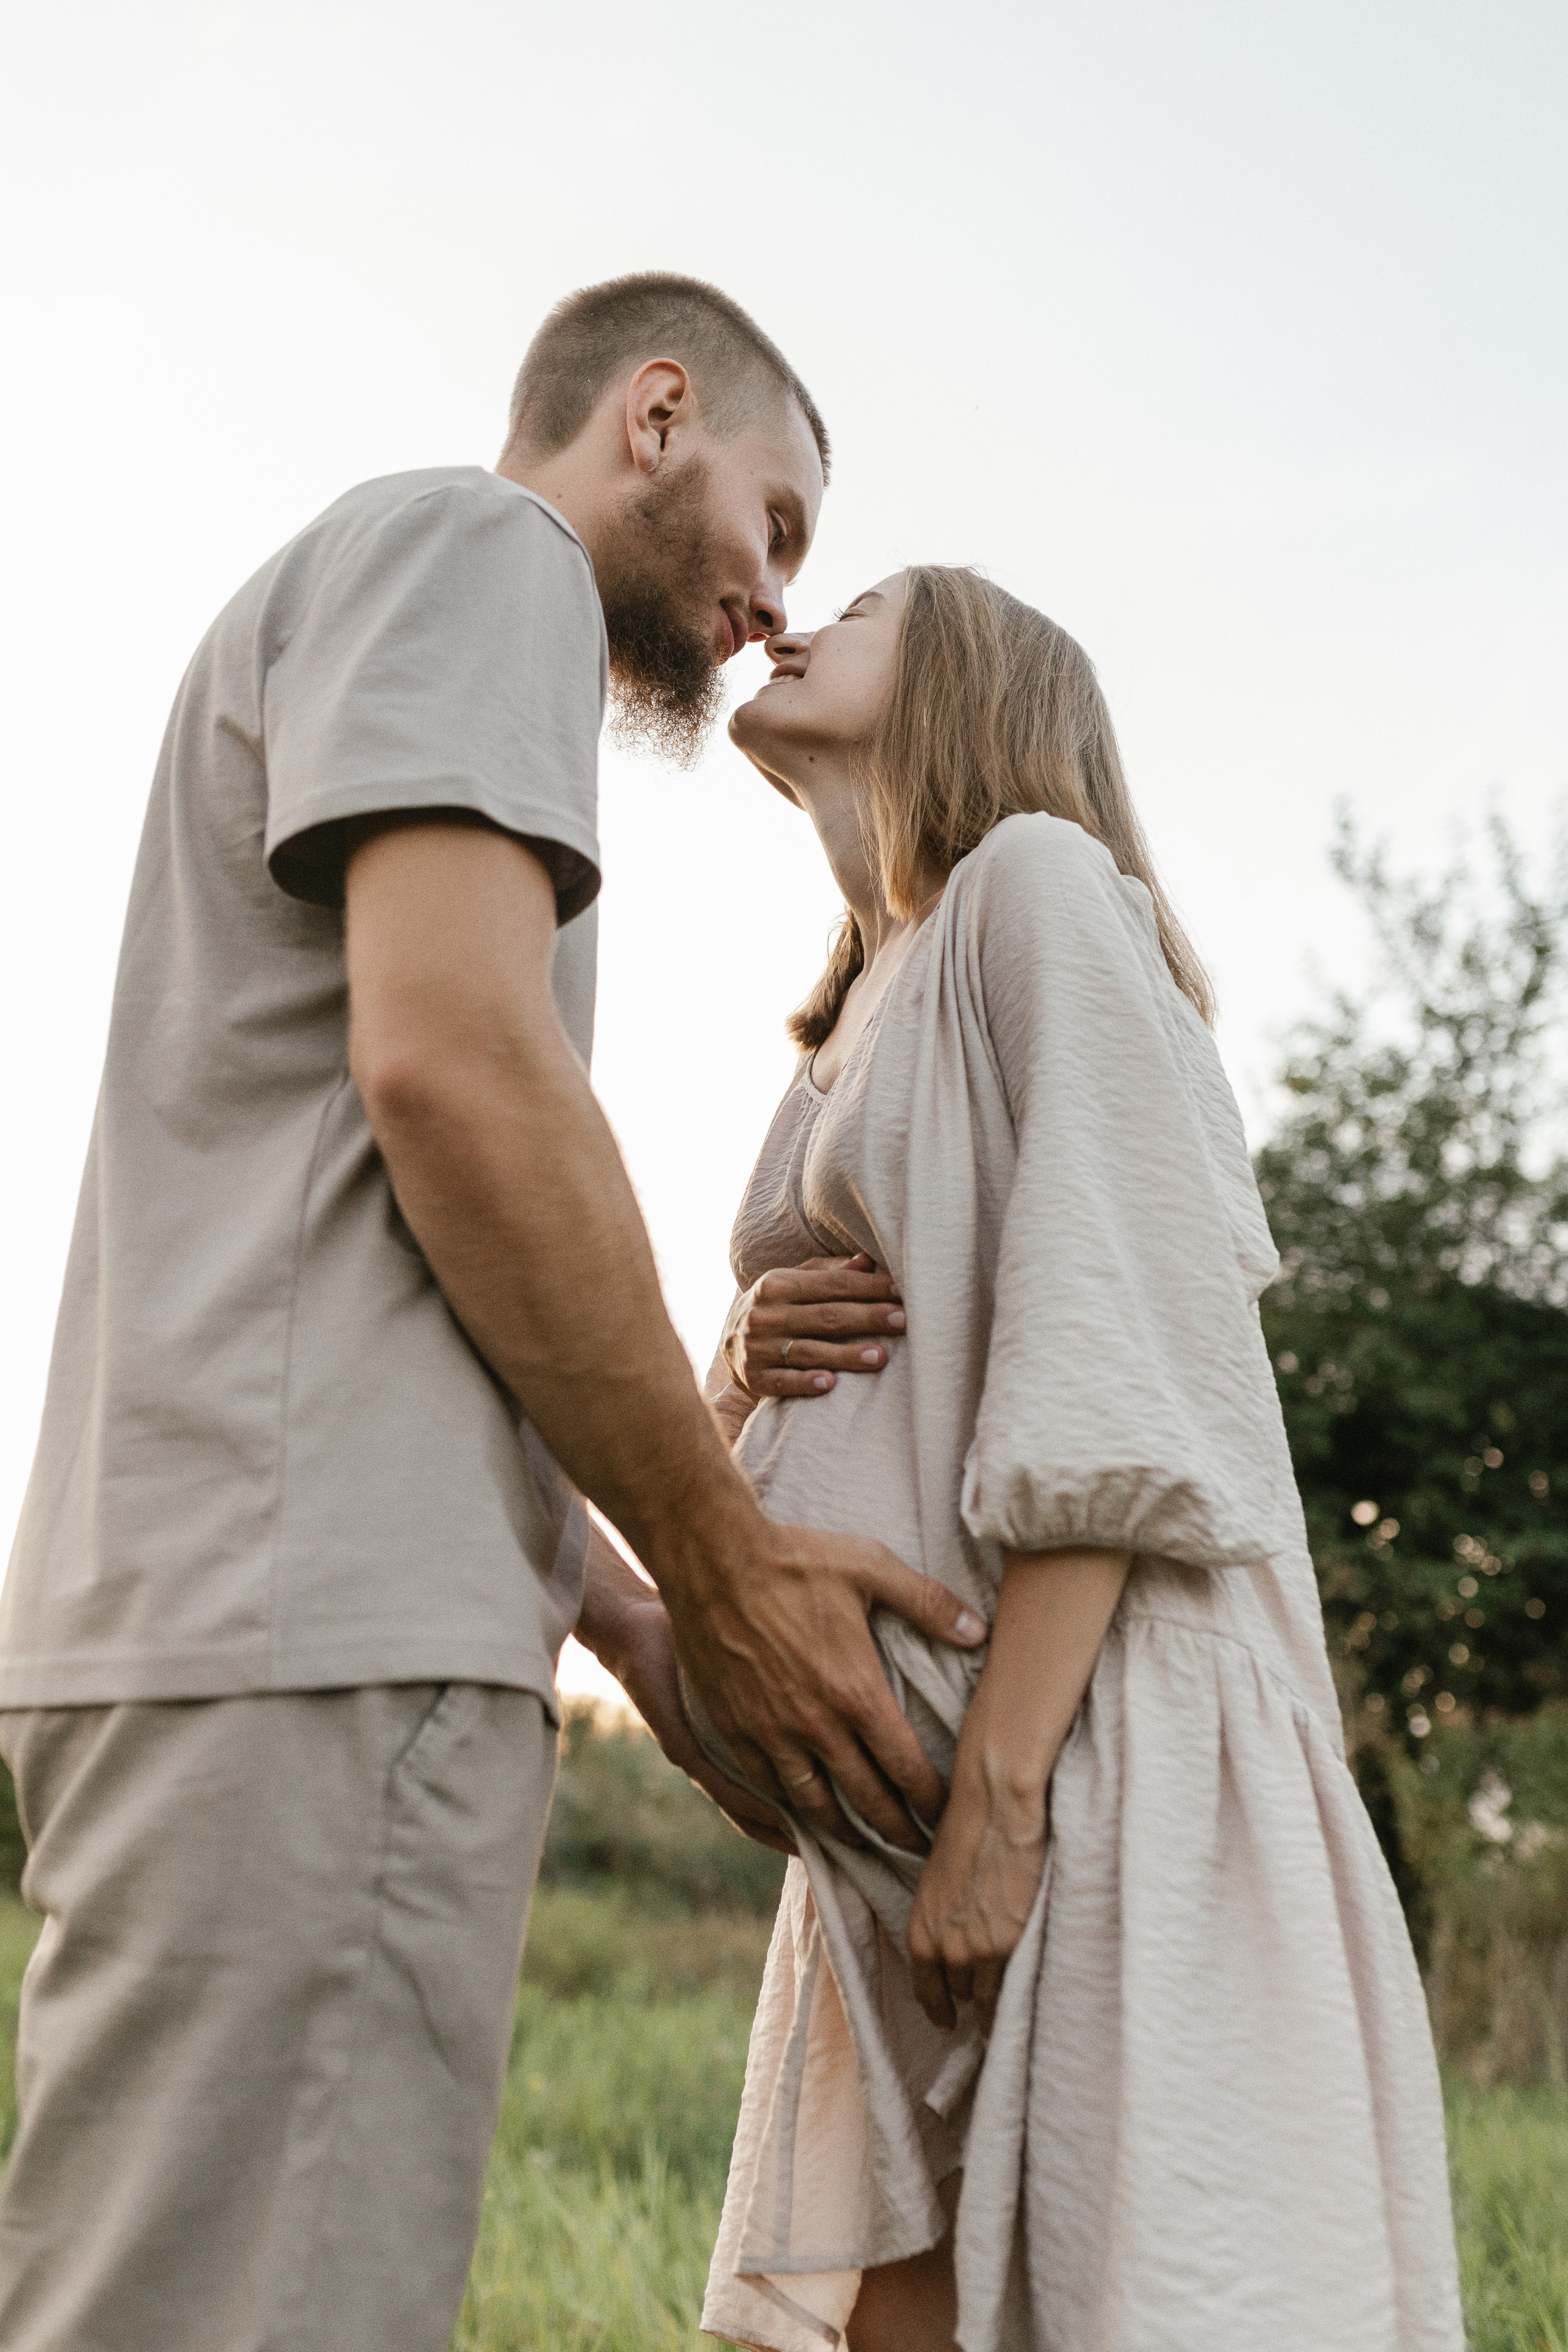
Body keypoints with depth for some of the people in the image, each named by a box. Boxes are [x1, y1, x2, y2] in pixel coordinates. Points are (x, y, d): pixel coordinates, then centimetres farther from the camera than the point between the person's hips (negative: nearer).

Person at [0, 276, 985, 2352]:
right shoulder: (474, 546, 3)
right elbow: (449, 1055, -15)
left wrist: (639, 1623, 17)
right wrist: (726, 1559, -7)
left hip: (225, 1621, 10)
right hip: (318, 1627, -10)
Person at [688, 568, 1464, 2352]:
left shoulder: (1041, 881, -3)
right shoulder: (860, 1025, 22)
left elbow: (1122, 1375, -14)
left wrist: (1003, 1787, -20)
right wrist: (741, 1365, 2)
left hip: (1092, 1740, -8)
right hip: (897, 1771, 8)